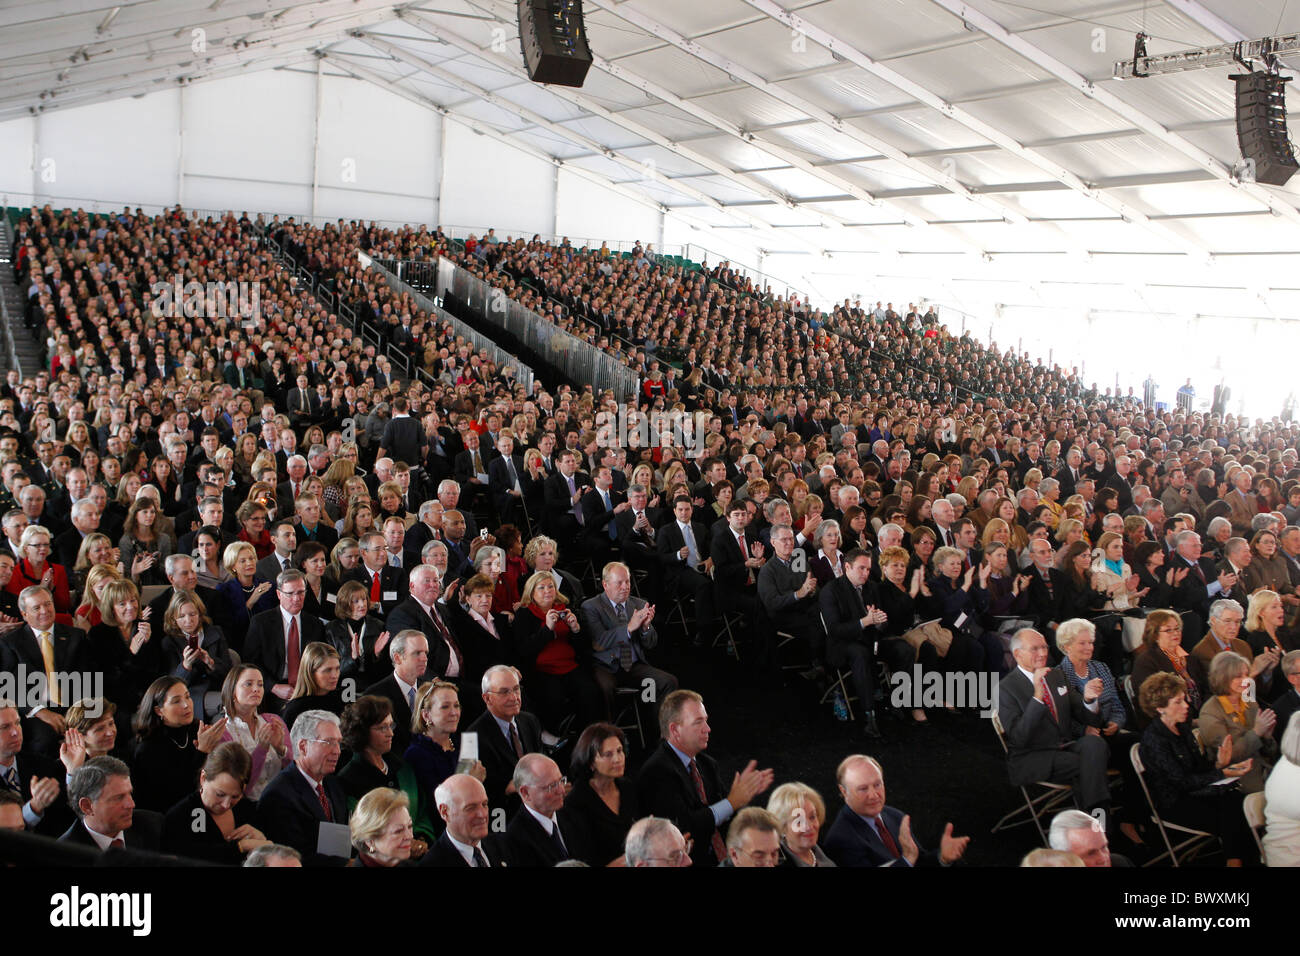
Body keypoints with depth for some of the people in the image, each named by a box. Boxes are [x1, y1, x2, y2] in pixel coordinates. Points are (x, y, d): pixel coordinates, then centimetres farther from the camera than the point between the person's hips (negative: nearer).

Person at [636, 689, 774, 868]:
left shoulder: (706, 764, 11)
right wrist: (732, 802, -14)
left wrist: (747, 791, -5)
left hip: (722, 857, 6)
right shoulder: (657, 772, -13)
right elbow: (684, 827, -19)